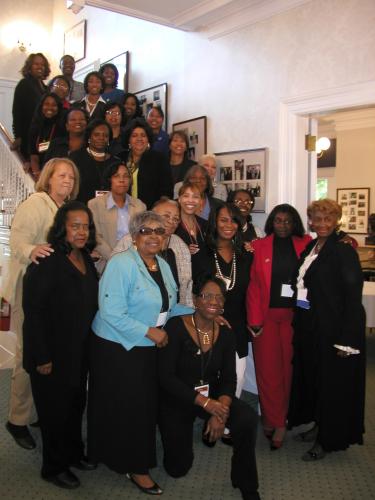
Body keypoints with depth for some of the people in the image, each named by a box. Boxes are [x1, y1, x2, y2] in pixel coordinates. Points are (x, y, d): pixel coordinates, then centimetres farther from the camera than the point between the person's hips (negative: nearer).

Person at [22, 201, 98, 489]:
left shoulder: (85, 259, 4)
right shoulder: (47, 263, -20)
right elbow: (33, 311, -21)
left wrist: (90, 344, 10)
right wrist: (42, 357, -20)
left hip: (80, 351, 7)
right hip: (54, 354, -7)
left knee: (76, 404, 19)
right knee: (55, 409, 11)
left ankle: (73, 453, 41)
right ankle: (54, 467, 31)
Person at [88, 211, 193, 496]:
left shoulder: (163, 266, 8)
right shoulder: (121, 264, -17)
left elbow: (168, 307, 13)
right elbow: (111, 313, -23)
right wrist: (149, 332, -21)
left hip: (149, 350, 7)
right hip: (117, 349, -7)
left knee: (147, 406, 13)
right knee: (125, 409, 3)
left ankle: (138, 461, 33)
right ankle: (135, 466, 22)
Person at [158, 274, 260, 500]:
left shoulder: (225, 333, -5)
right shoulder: (176, 327, -19)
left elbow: (229, 379, -6)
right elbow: (166, 377, -22)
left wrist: (221, 410, -25)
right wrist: (205, 403, -28)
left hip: (212, 396, 3)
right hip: (177, 399, -2)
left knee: (248, 419, -25)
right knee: (178, 468, 3)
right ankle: (178, 434, 37)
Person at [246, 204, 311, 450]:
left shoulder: (306, 244, 6)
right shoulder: (259, 246, 3)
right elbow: (253, 284, 0)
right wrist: (254, 319, -6)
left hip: (294, 316, 1)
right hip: (266, 316, -1)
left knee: (288, 367, 6)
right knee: (268, 368, 1)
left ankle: (274, 420, 20)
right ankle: (277, 423, 16)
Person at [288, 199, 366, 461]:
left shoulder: (344, 250, -14)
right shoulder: (310, 247, 8)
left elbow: (353, 295, -17)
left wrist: (346, 339, -20)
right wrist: (300, 321, 7)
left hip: (334, 328, -7)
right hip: (310, 325, 7)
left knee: (333, 382, 5)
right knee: (313, 377, 17)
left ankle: (329, 439, 21)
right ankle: (320, 425, 35)